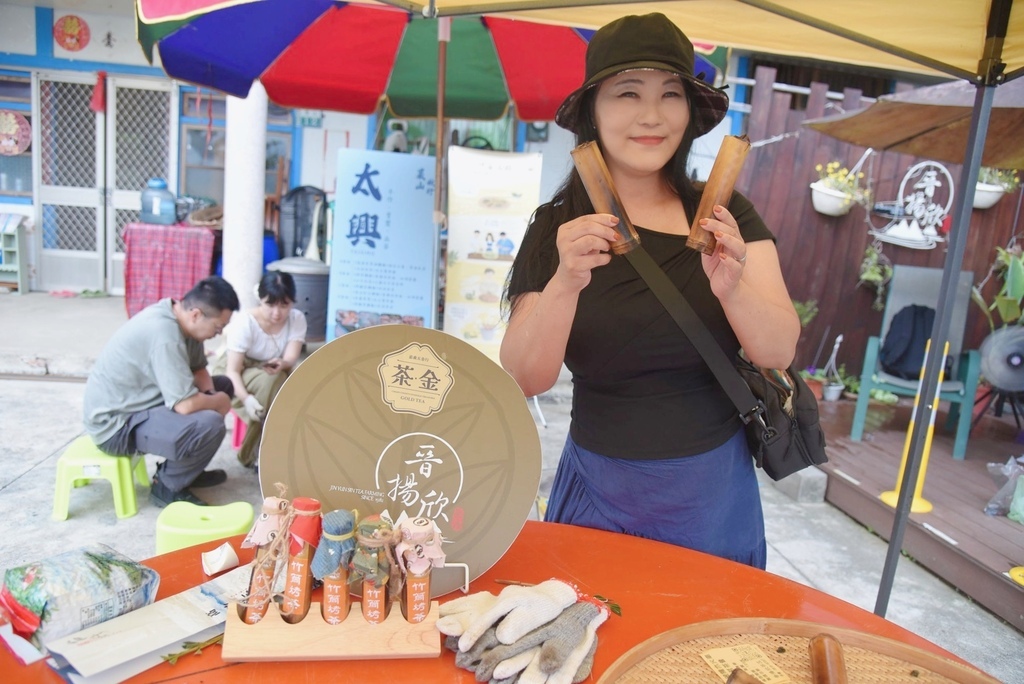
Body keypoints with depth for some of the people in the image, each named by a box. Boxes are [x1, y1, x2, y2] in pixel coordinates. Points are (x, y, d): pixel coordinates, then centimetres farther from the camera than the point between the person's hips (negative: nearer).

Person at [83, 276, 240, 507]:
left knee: (223, 385, 13)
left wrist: (211, 396, -8)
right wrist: (218, 402, -12)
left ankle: (180, 468, 17)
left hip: (135, 402, 10)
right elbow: (186, 405, -32)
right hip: (115, 423, -10)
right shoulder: (163, 333, -30)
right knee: (210, 425, -29)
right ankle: (167, 487, -2)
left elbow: (199, 370, 12)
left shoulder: (179, 318, -1)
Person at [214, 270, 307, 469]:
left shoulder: (297, 319, -15)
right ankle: (255, 453, -23)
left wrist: (281, 364, -50)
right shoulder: (244, 322, -27)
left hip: (273, 376, 4)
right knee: (269, 381, -36)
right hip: (236, 375, -4)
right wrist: (246, 398, -47)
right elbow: (232, 371, -28)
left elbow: (291, 359, -24)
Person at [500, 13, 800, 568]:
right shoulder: (559, 227, -6)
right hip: (601, 493, -1)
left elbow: (780, 352, -9)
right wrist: (567, 282, -32)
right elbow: (523, 380, -15)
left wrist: (731, 287, -30)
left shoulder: (726, 216, -2)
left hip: (714, 493, 2)